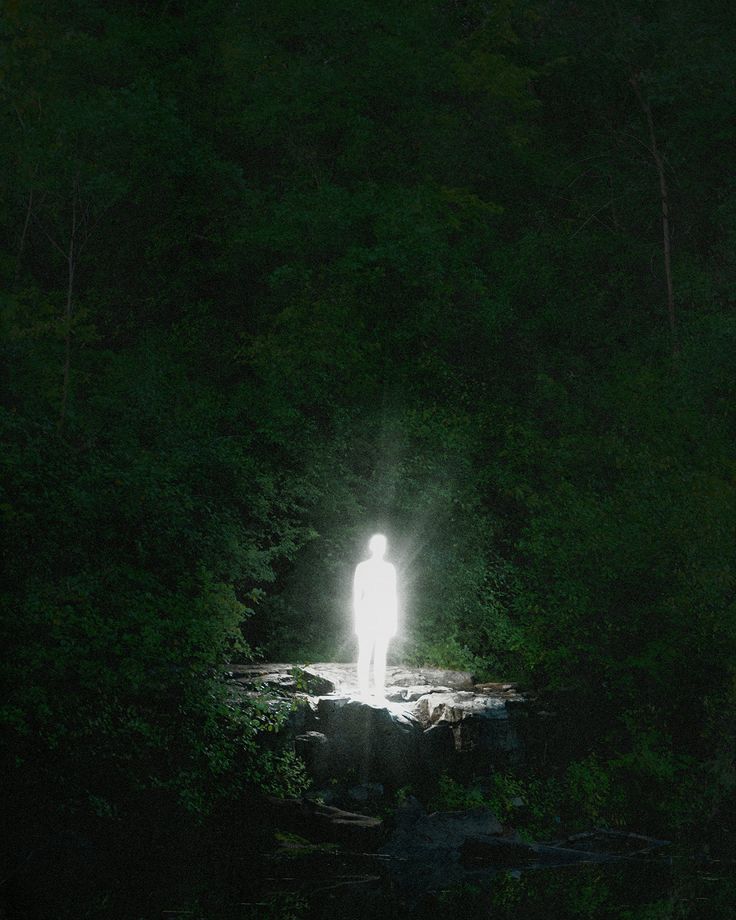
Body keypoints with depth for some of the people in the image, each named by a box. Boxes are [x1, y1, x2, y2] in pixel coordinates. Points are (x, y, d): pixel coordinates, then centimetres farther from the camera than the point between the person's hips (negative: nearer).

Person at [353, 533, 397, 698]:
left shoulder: (389, 569, 11)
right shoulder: (362, 568, 0)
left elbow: (393, 596, 14)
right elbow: (357, 595, -1)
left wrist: (395, 621, 9)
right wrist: (357, 620, -8)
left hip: (384, 616, 4)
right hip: (367, 615, -4)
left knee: (381, 656, 4)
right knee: (365, 655, -5)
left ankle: (380, 694, 5)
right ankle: (364, 693, -4)